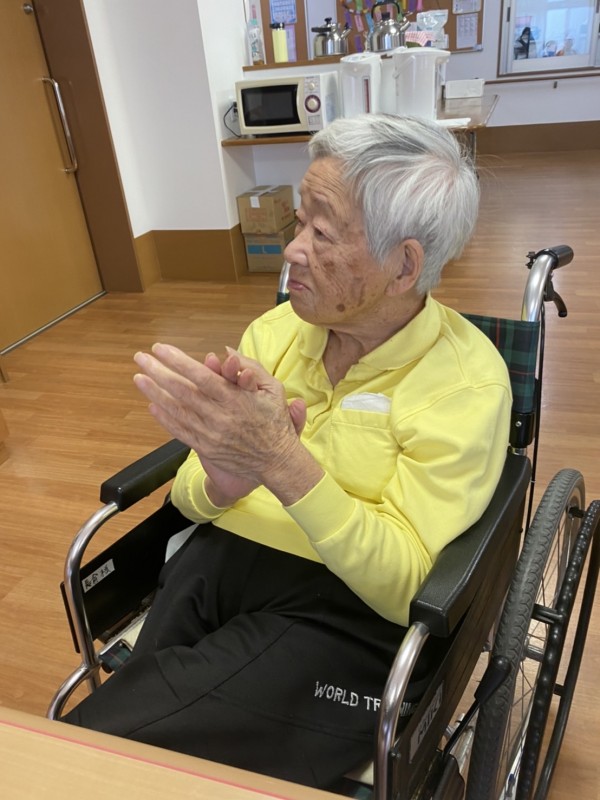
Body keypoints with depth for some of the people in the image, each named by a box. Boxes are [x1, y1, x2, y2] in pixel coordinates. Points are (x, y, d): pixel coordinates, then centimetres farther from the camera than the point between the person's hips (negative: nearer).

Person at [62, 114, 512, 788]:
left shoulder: (466, 383, -13)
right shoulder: (276, 329, 1)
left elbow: (408, 587, -18)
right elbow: (190, 498, 4)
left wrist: (283, 461, -31)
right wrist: (223, 477, -21)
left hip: (346, 611, -4)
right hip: (217, 563, 5)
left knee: (92, 751, -18)